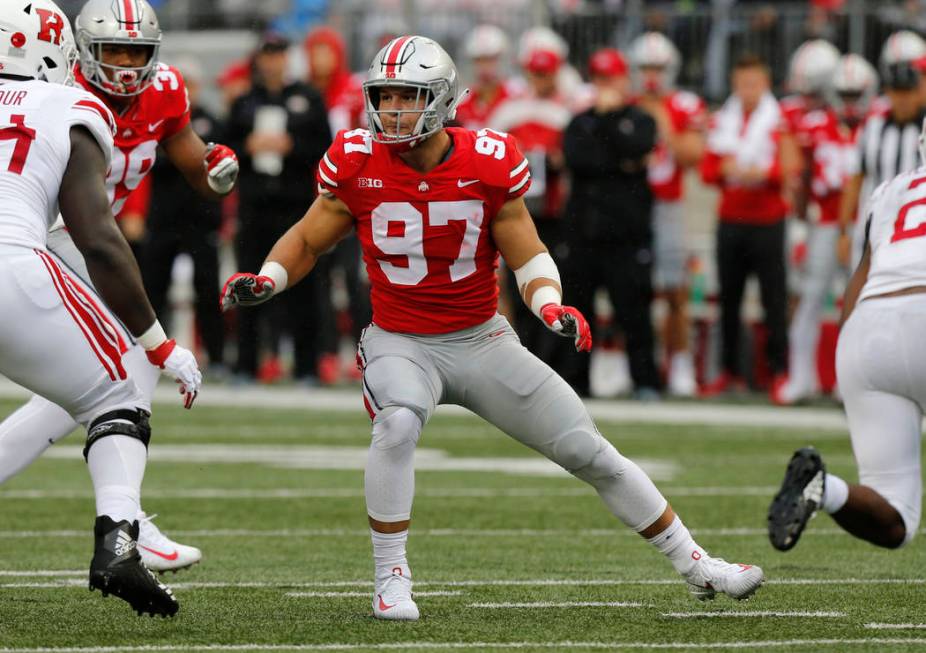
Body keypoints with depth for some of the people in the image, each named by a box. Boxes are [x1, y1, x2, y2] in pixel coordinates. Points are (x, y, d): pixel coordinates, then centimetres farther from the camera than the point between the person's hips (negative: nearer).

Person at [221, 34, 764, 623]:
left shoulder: (488, 165, -13)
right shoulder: (358, 165, -11)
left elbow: (529, 255, -4)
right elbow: (308, 242, 2)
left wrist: (551, 307, -24)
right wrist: (264, 282, -16)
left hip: (482, 341, 1)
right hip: (401, 344, -1)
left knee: (589, 451, 3)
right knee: (398, 422, -36)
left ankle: (695, 566, 18)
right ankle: (391, 580, -22)